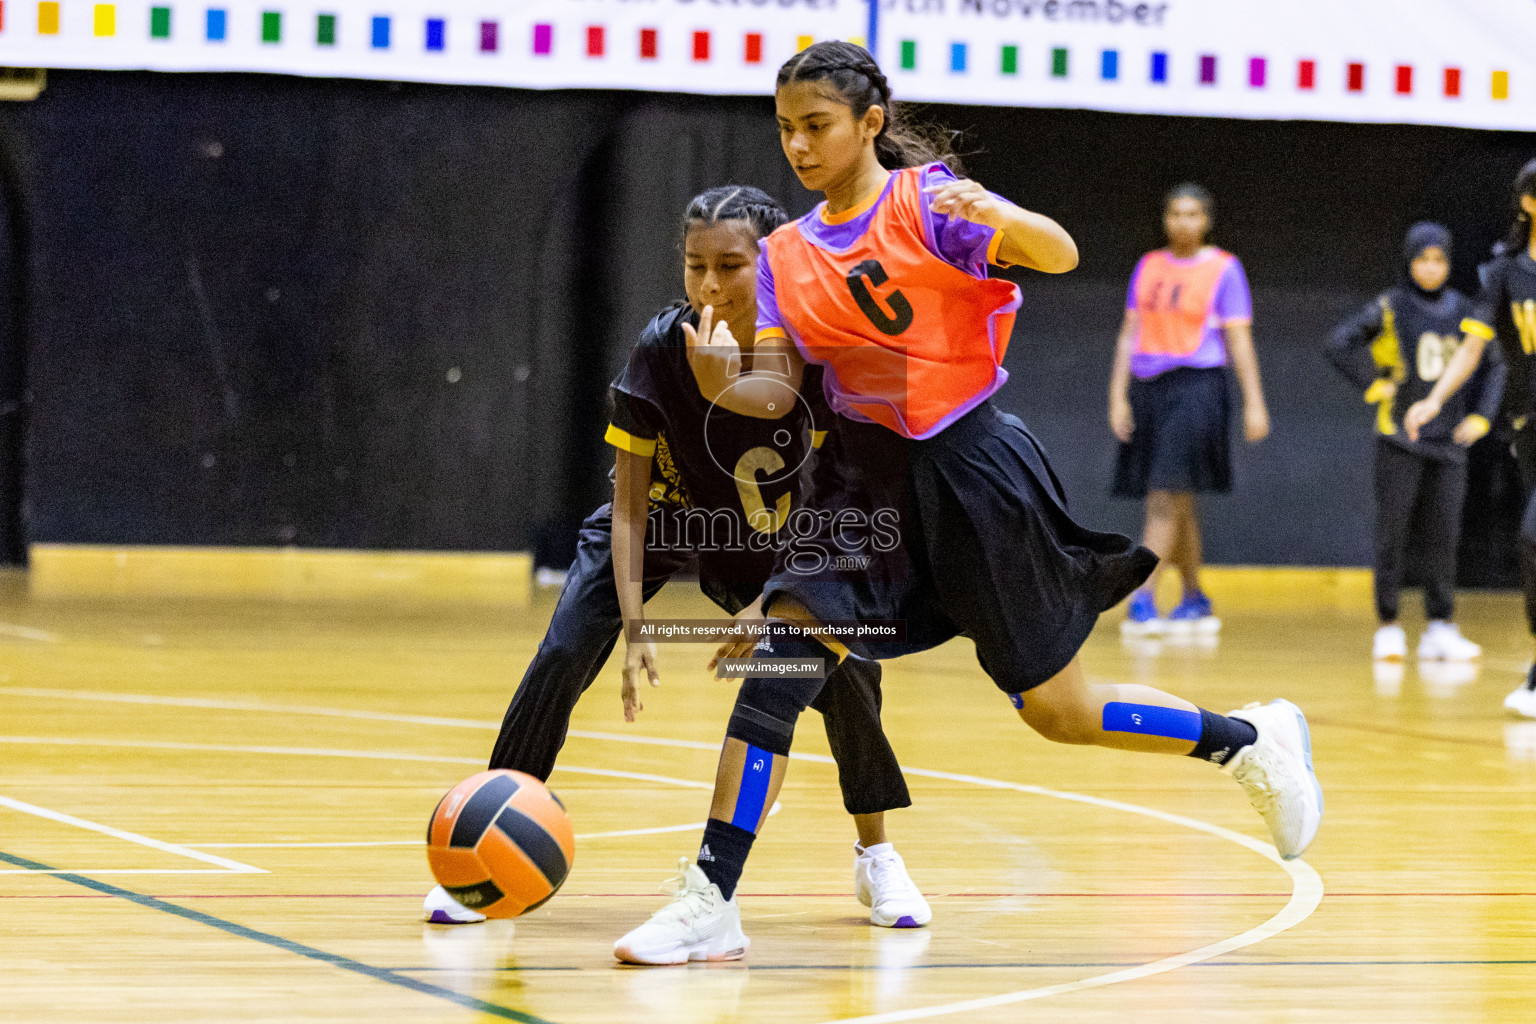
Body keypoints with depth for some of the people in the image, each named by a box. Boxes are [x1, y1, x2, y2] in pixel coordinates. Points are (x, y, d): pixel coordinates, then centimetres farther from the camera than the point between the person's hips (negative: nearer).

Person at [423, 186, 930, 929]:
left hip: (769, 537, 1)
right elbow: (629, 504, -24)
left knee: (845, 664, -13)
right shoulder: (662, 349, -29)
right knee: (564, 656, -18)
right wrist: (635, 628, -32)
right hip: (664, 521, -1)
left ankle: (875, 855, 10)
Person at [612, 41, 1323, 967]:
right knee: (780, 649, -17)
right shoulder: (786, 255, 6)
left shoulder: (927, 201, -10)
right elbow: (774, 389, 3)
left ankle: (1256, 741, 27)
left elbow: (1059, 255, -20)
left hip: (966, 467, -5)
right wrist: (719, 381, -21)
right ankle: (713, 905, -20)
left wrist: (997, 215, -42)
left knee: (1059, 711, 3)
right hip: (867, 474, 5)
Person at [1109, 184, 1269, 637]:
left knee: (1165, 496, -14)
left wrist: (1254, 403, -7)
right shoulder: (1148, 267, 12)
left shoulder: (1223, 269, 0)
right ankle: (1195, 601, 18)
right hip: (1147, 385, 5)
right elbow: (1129, 333, 12)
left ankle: (1142, 600, -18)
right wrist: (1118, 395, 4)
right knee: (1177, 502, 10)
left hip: (1195, 385, -5)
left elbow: (1239, 340, -2)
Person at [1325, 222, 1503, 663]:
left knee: (1444, 533, 2)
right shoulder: (1390, 306, -3)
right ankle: (1388, 627, 4)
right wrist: (1374, 384, -10)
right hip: (1400, 437, -3)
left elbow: (1491, 366, 15)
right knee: (1392, 531, -1)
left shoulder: (1460, 309, 8)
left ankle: (1440, 628, 7)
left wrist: (1480, 416, 4)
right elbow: (1341, 343, -8)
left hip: (1449, 438, 3)